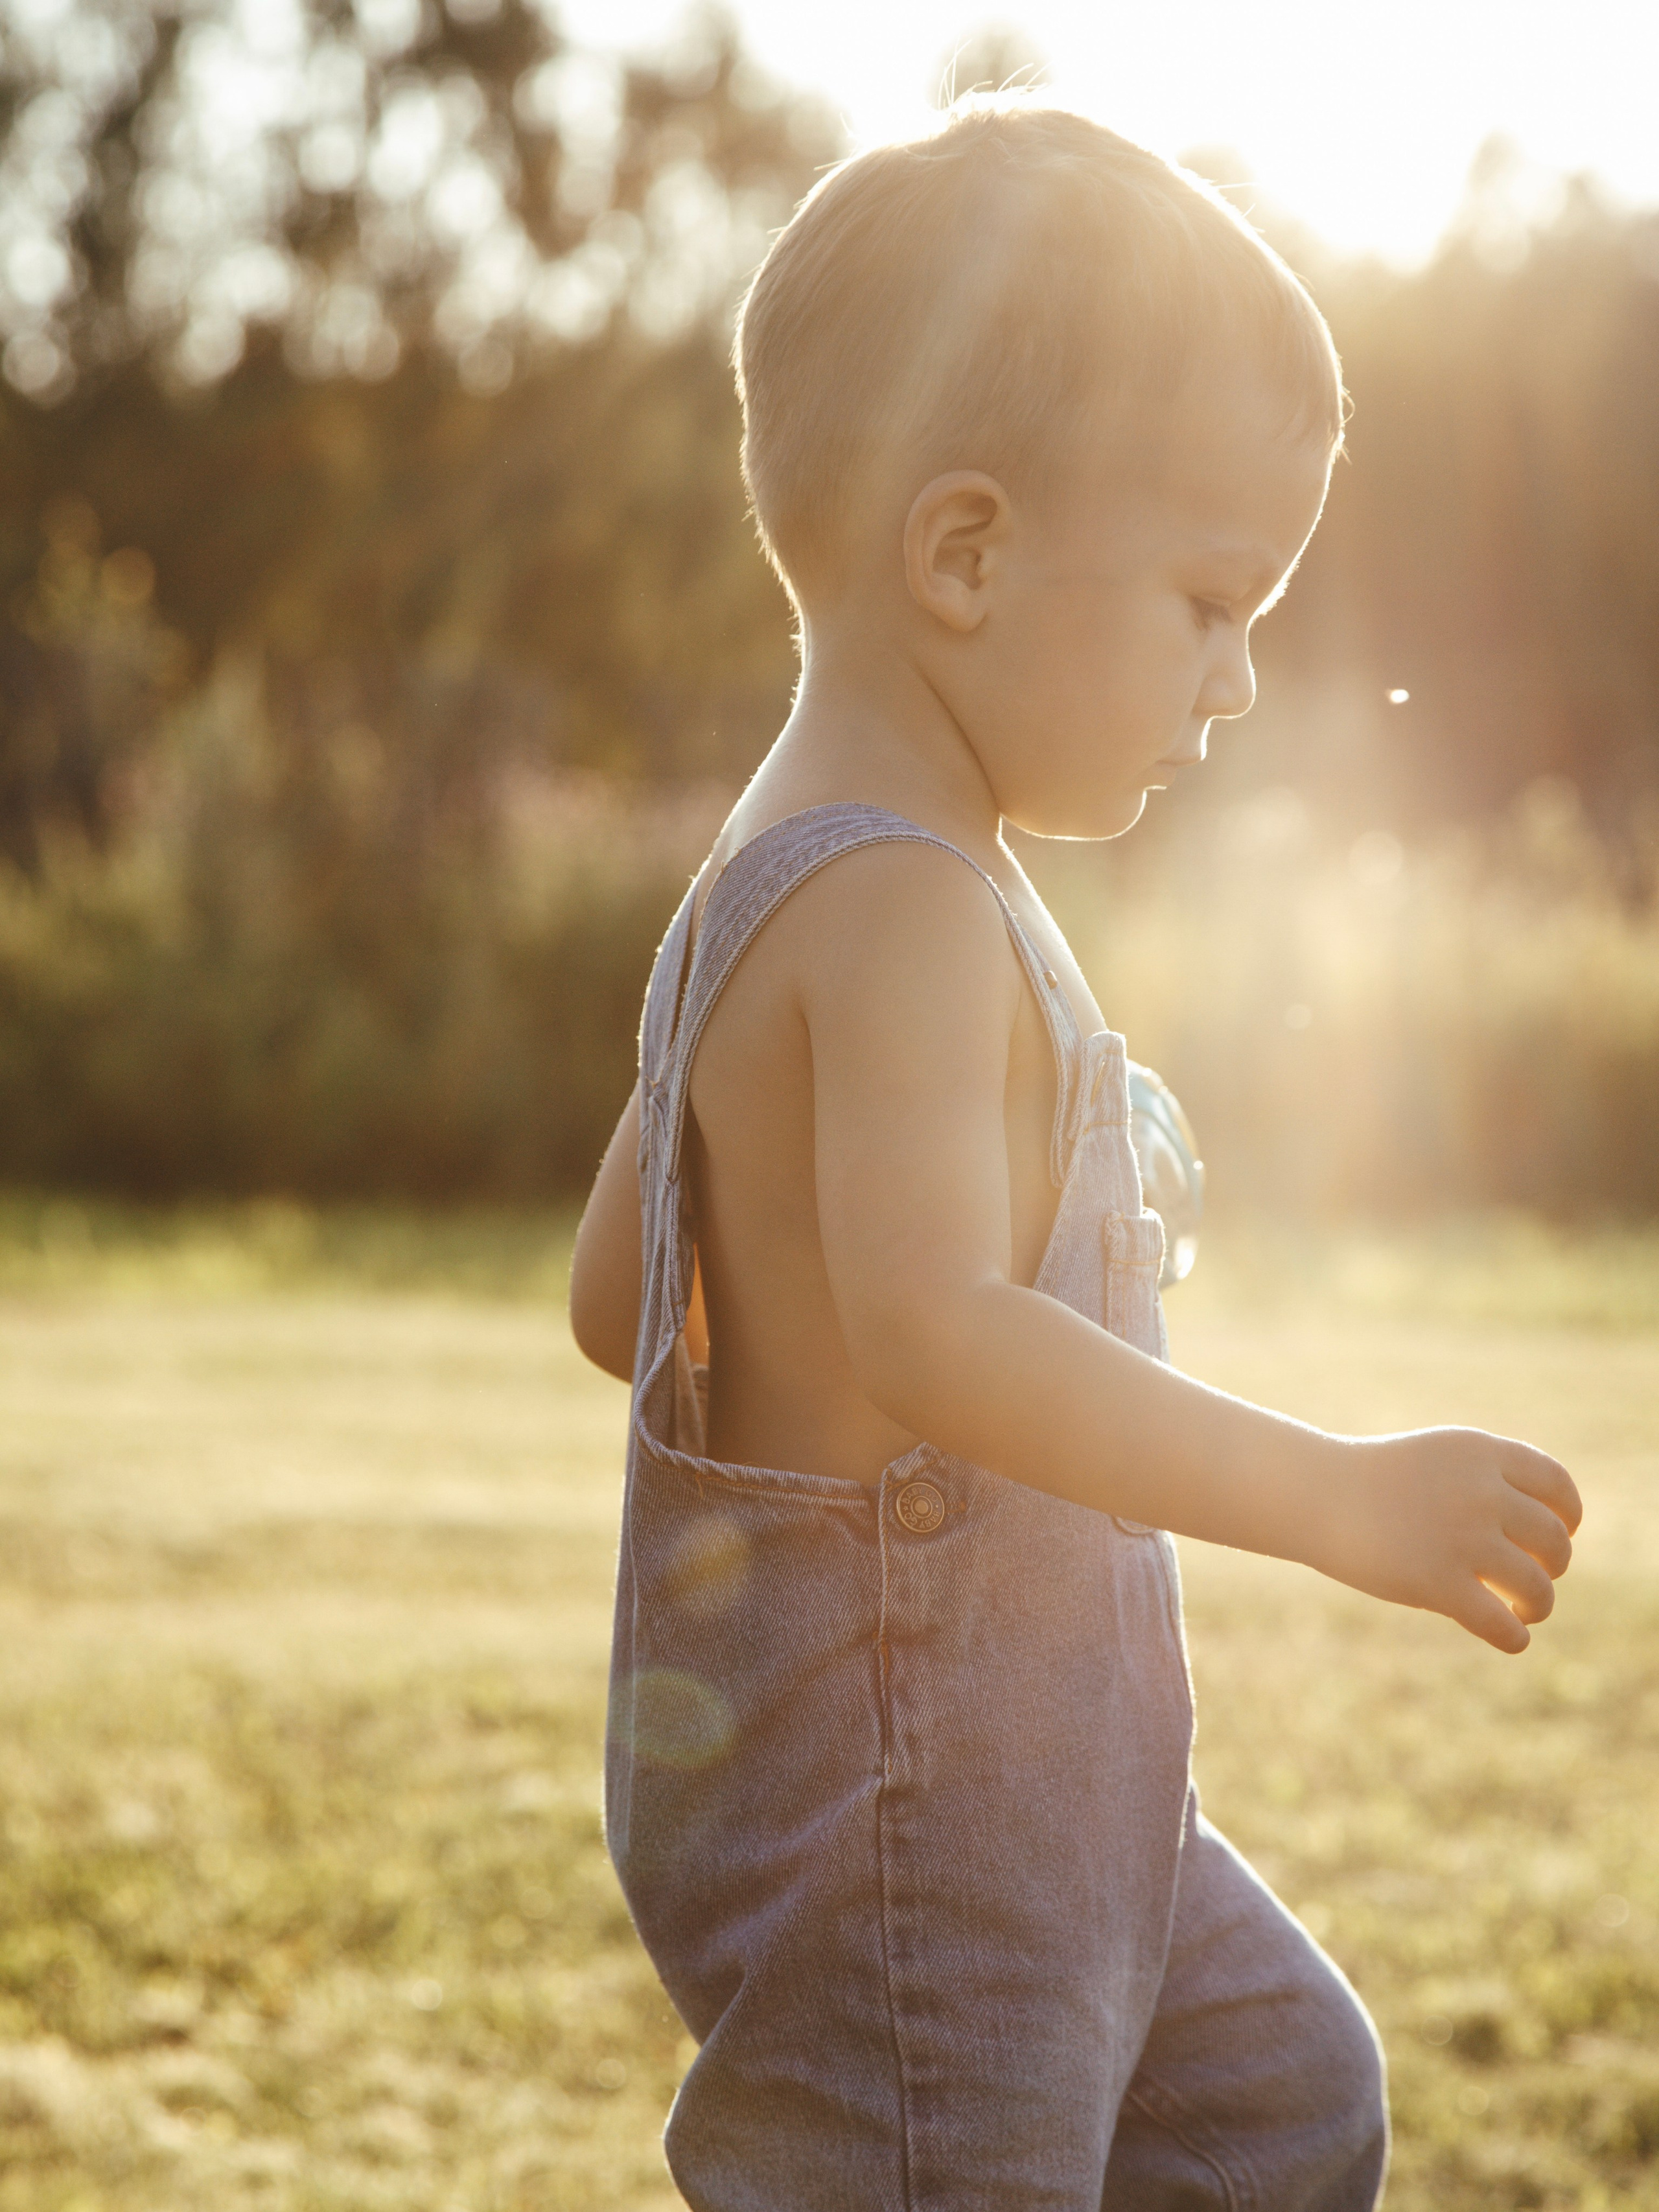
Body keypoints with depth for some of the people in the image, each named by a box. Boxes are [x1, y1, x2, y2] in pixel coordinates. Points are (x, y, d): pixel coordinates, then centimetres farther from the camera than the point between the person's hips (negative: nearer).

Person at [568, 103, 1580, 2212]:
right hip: (889, 1816, -11)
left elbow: (616, 1294, 15)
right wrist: (1345, 1497, -32)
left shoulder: (788, 887, 10)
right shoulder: (906, 914, -22)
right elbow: (930, 1334, -36)